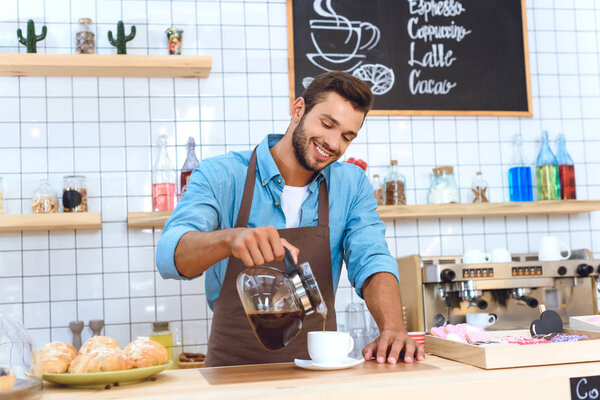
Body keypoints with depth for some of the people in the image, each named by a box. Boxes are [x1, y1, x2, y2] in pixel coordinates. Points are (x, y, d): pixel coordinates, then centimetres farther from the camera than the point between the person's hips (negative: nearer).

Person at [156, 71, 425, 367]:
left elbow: (371, 262, -2)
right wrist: (231, 238, -39)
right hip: (235, 368, -2)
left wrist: (393, 329, -23)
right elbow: (171, 256, -18)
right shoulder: (221, 176, -4)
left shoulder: (352, 185, 7)